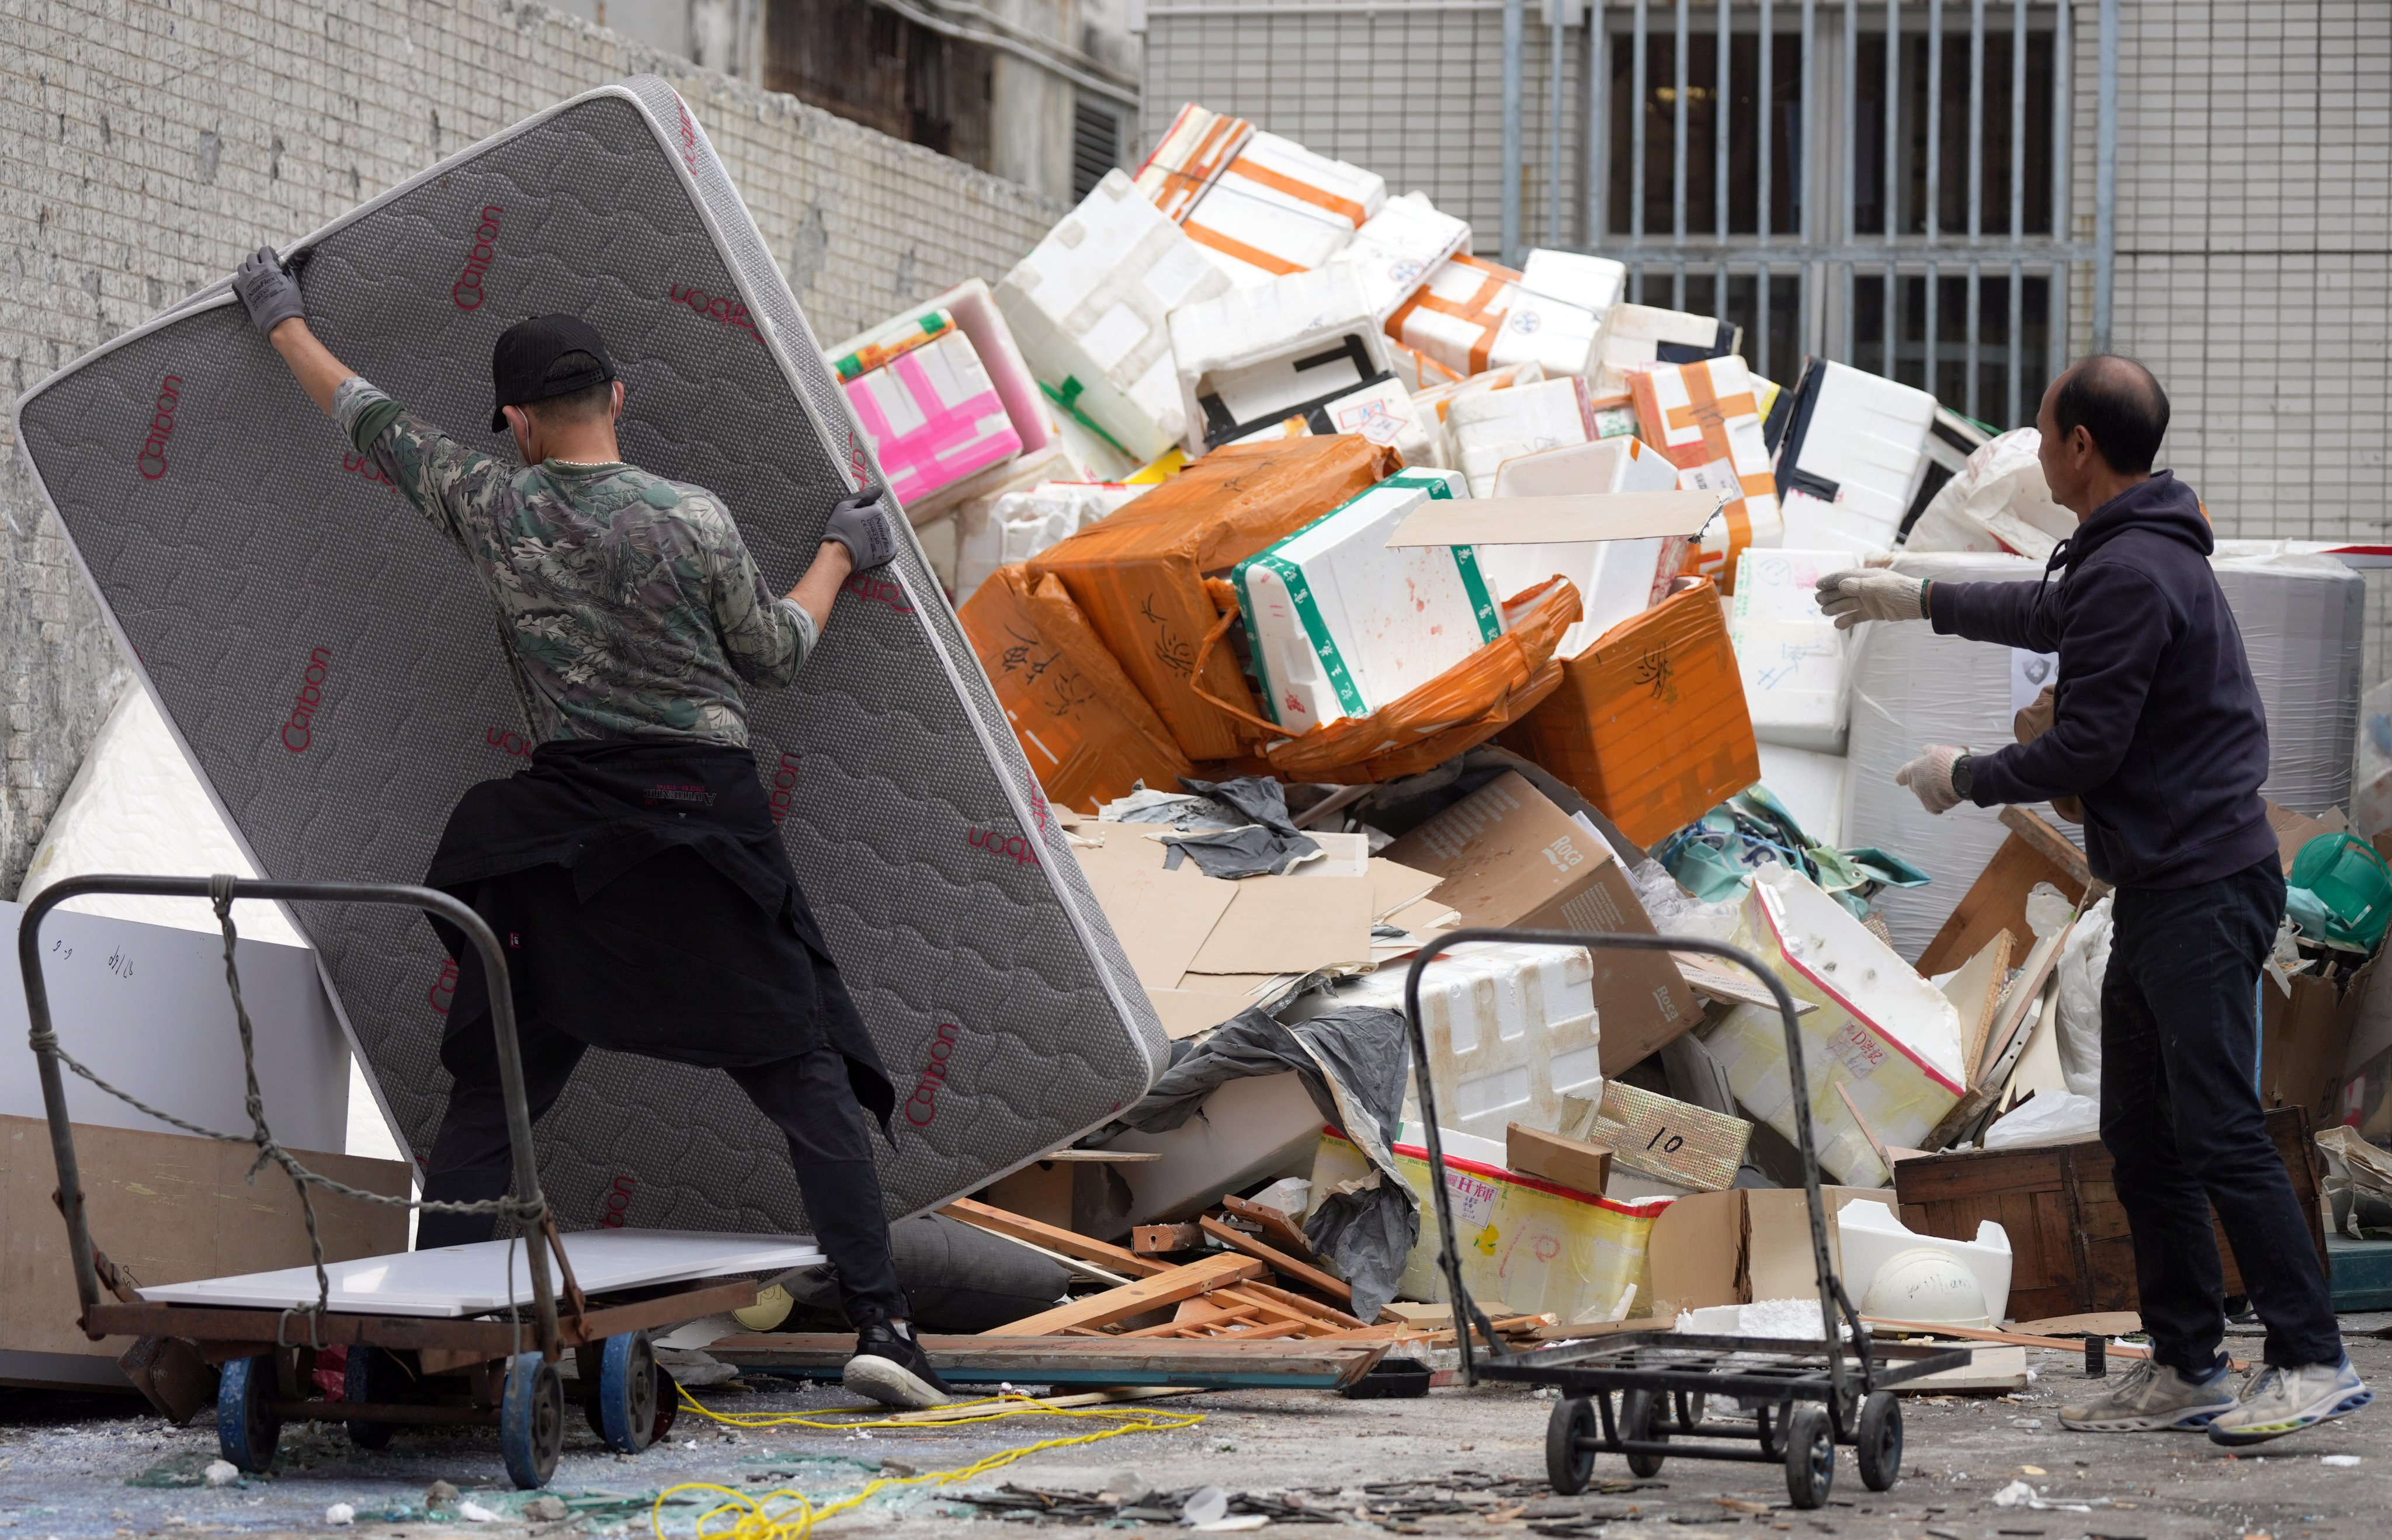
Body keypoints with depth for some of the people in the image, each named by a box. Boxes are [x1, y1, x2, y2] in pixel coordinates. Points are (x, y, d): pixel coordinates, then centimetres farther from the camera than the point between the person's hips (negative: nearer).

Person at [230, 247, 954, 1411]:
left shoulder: (490, 509, 1)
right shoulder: (693, 520, -6)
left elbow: (368, 420, 17)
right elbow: (774, 657, 7)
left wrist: (284, 325, 33)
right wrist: (839, 558, 23)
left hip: (561, 834, 2)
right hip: (705, 826, -2)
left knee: (490, 1090, 12)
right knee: (809, 1080, 0)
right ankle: (877, 1323, -11)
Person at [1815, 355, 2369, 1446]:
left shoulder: (2131, 574, -17)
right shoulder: (2136, 555, 16)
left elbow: (2084, 751, -18)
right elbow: (2052, 614, 39)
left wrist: (1965, 777, -1)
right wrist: (1916, 599, 48)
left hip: (2202, 893, -11)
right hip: (2163, 893, 11)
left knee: (2220, 1132, -12)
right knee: (2144, 1140, 11)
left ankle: (2313, 1359, -11)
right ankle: (2186, 1370, 14)